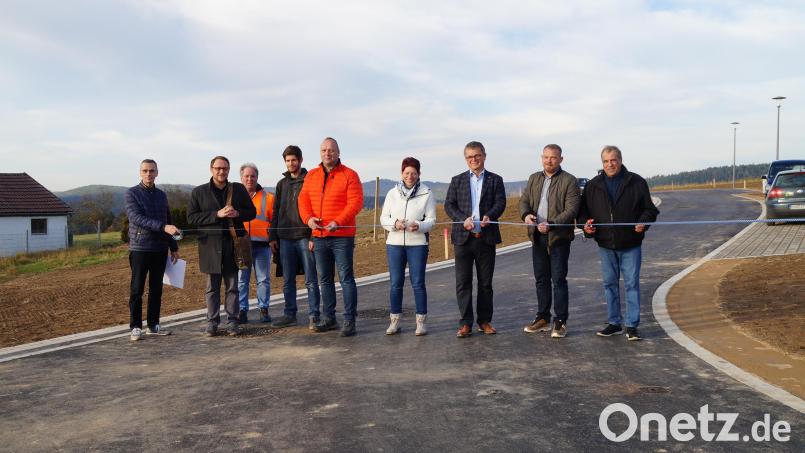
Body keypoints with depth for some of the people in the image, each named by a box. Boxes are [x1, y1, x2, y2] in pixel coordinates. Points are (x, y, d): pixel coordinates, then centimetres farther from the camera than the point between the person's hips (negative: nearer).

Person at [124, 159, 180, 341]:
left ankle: (153, 325, 17)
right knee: (137, 290, 0)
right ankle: (136, 327, 6)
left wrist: (173, 247, 16)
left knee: (156, 289, 9)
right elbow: (136, 218, -17)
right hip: (140, 248, -5)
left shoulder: (161, 195, 13)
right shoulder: (132, 193, -3)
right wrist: (163, 227, -28)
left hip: (160, 249, 5)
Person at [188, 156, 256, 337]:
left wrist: (237, 213, -10)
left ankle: (233, 321, 12)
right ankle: (212, 321, 13)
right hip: (210, 244, -1)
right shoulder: (199, 192, 5)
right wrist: (217, 214, -14)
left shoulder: (239, 189, 10)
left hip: (233, 243, 1)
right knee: (212, 286, 5)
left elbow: (252, 212, 12)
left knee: (232, 286, 5)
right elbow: (191, 217, -2)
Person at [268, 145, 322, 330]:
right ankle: (289, 314, 19)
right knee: (287, 280, 10)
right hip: (285, 238, 5)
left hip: (305, 237, -5)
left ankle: (314, 316, 5)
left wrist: (314, 236, -14)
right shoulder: (282, 184, 15)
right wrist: (272, 237, 10)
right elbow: (276, 212, 17)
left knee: (311, 280, -1)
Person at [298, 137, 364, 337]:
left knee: (346, 278, -3)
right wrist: (308, 218, -11)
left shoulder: (349, 175, -4)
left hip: (342, 236, -6)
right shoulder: (311, 176, 12)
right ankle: (328, 318, 24)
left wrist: (338, 222, -22)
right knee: (324, 280, 13)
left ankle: (349, 321, 3)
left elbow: (355, 202, -12)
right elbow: (303, 200, 8)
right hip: (319, 236, 6)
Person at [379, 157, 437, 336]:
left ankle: (421, 321, 10)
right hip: (394, 243, 2)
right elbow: (383, 218, 7)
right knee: (395, 283, 6)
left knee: (418, 283, 0)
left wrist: (418, 226, -21)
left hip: (417, 243, -2)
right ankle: (394, 321, 16)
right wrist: (395, 223, -14)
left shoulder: (427, 194, 1)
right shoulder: (392, 193, 8)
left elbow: (431, 220, -1)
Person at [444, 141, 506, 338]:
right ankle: (465, 323, 5)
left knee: (485, 282, 8)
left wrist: (489, 216, -22)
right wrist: (463, 219, -15)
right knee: (463, 282, -1)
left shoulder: (495, 180, 10)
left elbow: (500, 202, -2)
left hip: (486, 237, 0)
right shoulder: (457, 180, 11)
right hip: (463, 237, 0)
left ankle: (484, 321, 18)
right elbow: (449, 205, 3)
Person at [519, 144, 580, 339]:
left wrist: (551, 224, -26)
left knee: (558, 280, -3)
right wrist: (526, 214, -13)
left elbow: (571, 210, -13)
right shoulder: (534, 179, 13)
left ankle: (560, 322, 5)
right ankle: (543, 318, 23)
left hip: (558, 237, -6)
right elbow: (524, 200, 11)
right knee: (541, 279, 13)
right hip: (537, 236, 6)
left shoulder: (569, 181, -6)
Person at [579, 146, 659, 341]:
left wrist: (643, 222, -17)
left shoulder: (637, 182, -2)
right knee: (610, 284, 10)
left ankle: (632, 326, 7)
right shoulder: (593, 185, 4)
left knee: (632, 284, 0)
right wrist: (585, 223, -10)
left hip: (631, 244, -3)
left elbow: (650, 209, 2)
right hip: (605, 245, 3)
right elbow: (583, 210, 10)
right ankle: (614, 323, 22)